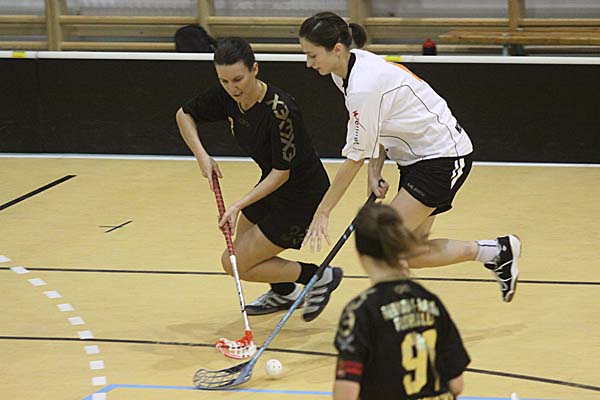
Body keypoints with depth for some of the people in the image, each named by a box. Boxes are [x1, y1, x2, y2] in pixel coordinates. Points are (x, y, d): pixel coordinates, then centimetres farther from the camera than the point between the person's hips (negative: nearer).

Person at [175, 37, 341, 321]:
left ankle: (320, 278, 6)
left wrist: (239, 205, -28)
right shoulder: (226, 96, -11)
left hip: (301, 196, -8)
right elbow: (184, 115, 6)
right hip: (272, 184, 8)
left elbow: (281, 173, -25)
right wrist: (201, 155, -7)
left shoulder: (280, 110, -32)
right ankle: (284, 292, 44)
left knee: (235, 263, -4)